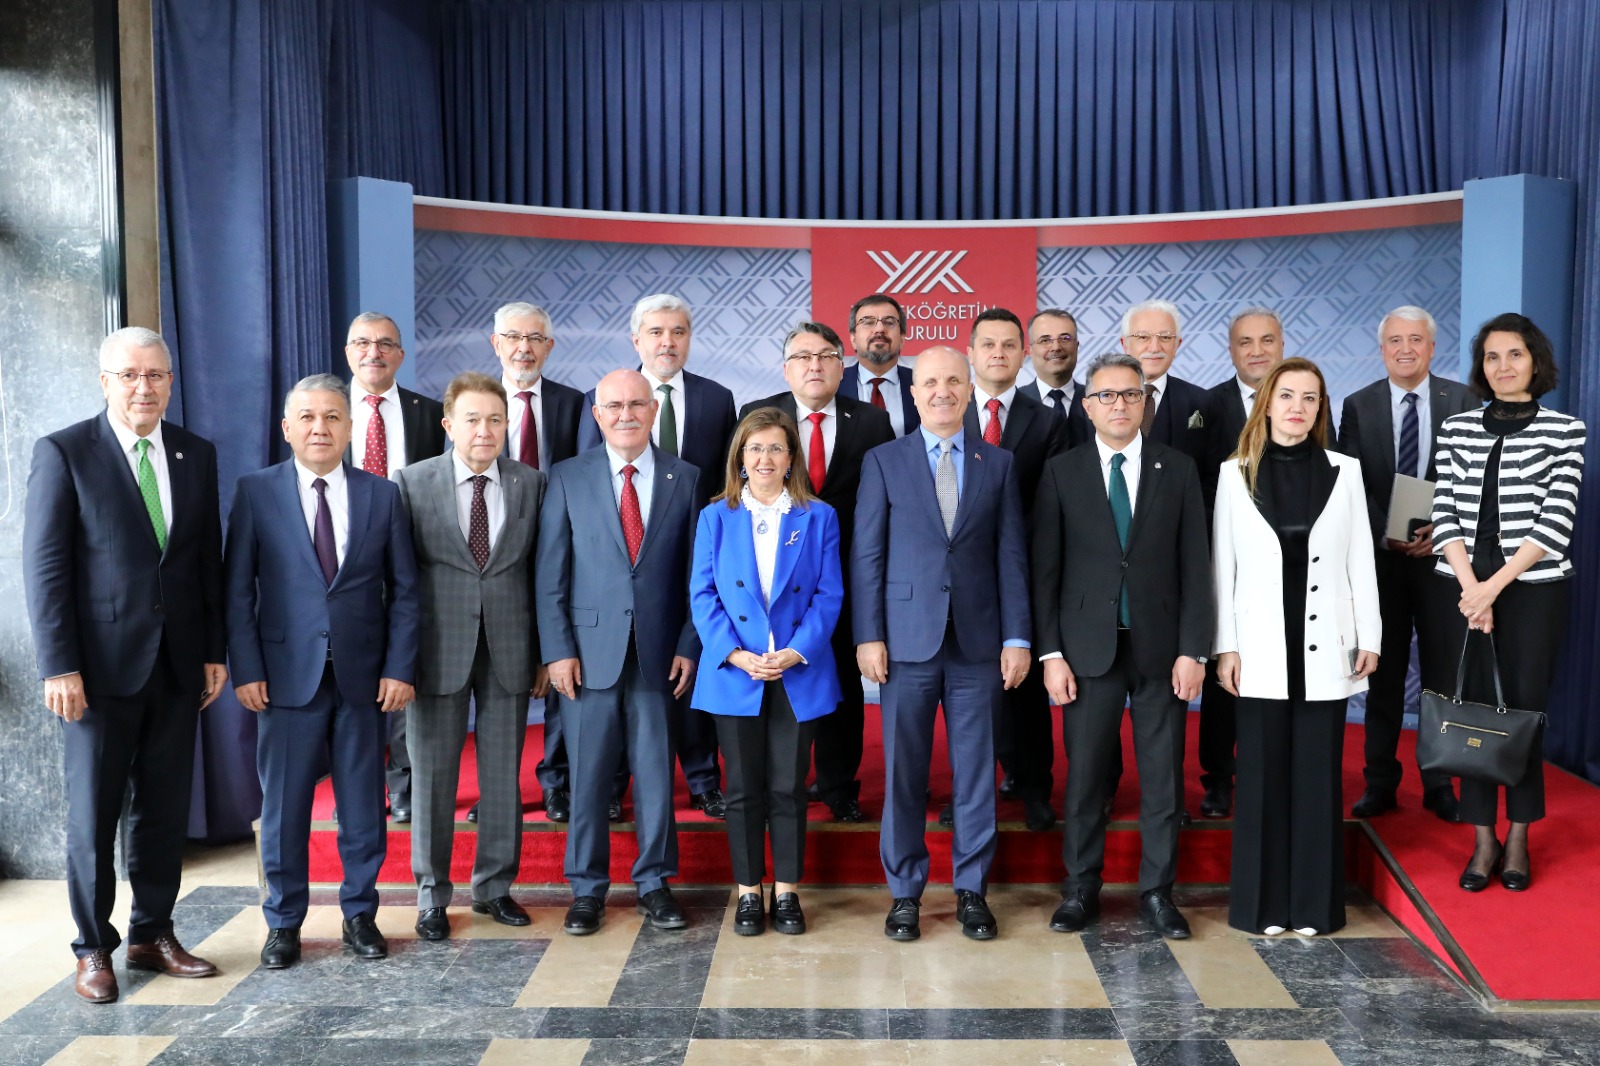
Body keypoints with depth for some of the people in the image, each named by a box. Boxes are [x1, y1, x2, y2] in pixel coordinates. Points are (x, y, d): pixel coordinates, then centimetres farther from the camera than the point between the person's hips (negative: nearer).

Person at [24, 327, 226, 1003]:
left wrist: (214, 650, 6)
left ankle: (153, 935, 25)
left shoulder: (197, 456, 8)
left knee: (165, 807, 11)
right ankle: (94, 949, 21)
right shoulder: (64, 452, -5)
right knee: (93, 812, 7)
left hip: (178, 664, 4)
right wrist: (58, 666, -12)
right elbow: (44, 566, -7)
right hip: (101, 663, -4)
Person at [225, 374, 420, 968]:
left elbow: (403, 591, 4)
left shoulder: (382, 495, 5)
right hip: (287, 674, -1)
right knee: (284, 806, 7)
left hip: (364, 676, 1)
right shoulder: (256, 492, 2)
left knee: (363, 804, 8)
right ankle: (283, 923, 23)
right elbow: (238, 589, 0)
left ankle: (360, 914, 24)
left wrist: (400, 668, -3)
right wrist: (246, 670, -7)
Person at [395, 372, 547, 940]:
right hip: (438, 651, -1)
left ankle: (494, 886, 25)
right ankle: (431, 894, 21)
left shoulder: (532, 485, 4)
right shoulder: (413, 483, -1)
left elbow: (542, 573, 5)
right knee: (433, 775, 6)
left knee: (504, 774, 10)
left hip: (509, 652, 2)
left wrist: (544, 652, 3)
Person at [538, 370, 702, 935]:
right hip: (590, 650, 0)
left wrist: (689, 646, -2)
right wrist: (557, 650, -5)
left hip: (660, 653, 1)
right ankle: (587, 888, 21)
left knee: (656, 772, 8)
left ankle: (654, 883, 22)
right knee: (588, 775, 6)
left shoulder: (685, 479, 5)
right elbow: (550, 572, 1)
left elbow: (695, 571, 5)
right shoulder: (569, 477, 3)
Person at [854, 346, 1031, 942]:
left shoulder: (998, 464, 9)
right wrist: (868, 636, -5)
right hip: (908, 640, -1)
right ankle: (905, 893, 18)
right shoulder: (884, 461, 5)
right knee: (903, 773, 5)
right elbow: (867, 554, 2)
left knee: (977, 772, 7)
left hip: (978, 642, 1)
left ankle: (971, 890, 20)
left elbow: (1011, 555, 6)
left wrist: (1016, 638, 0)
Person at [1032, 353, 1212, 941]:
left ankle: (1158, 892, 20)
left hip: (1160, 647, 1)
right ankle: (1081, 889, 19)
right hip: (1088, 646, -1)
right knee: (1085, 776, 5)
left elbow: (1194, 566, 2)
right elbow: (1046, 570, 1)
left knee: (1163, 777, 7)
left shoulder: (1178, 469, 5)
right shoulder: (1061, 472, 3)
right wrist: (1051, 653, -5)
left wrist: (1193, 650, -4)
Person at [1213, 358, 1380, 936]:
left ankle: (1315, 902, 17)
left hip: (1324, 648, 1)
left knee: (1318, 773, 6)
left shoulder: (1344, 471, 5)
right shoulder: (1235, 473, 2)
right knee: (1262, 773, 4)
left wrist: (1370, 636, 3)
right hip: (1262, 649, -1)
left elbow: (1360, 560, 6)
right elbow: (1224, 564, 1)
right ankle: (1263, 902, 16)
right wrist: (1225, 645, -3)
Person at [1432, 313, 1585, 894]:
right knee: (1472, 708, 3)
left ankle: (1518, 840, 16)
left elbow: (1555, 522, -7)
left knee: (1524, 707, 2)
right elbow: (1446, 514, 2)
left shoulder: (1565, 430, 1)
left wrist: (1494, 585, -13)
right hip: (1466, 587, 2)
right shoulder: (1457, 428, 7)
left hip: (1534, 588, -2)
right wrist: (1470, 587, -9)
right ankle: (1483, 841, 13)